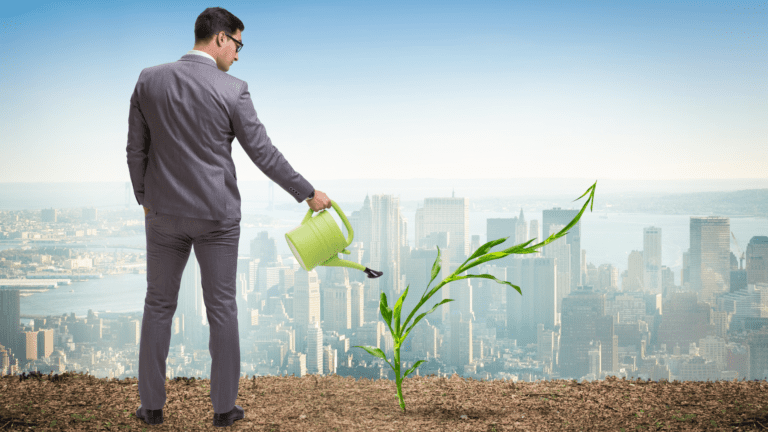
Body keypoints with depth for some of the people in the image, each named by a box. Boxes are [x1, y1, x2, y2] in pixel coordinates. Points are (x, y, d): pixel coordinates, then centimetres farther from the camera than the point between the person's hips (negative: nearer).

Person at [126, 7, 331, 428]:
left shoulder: (149, 80, -3)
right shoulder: (232, 90, -12)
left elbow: (136, 149, 2)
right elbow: (263, 152, -8)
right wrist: (308, 193, 2)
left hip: (164, 214, 3)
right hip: (217, 215, -2)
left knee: (158, 306, 14)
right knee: (221, 309, 9)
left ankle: (152, 405, 20)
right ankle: (223, 407, 15)